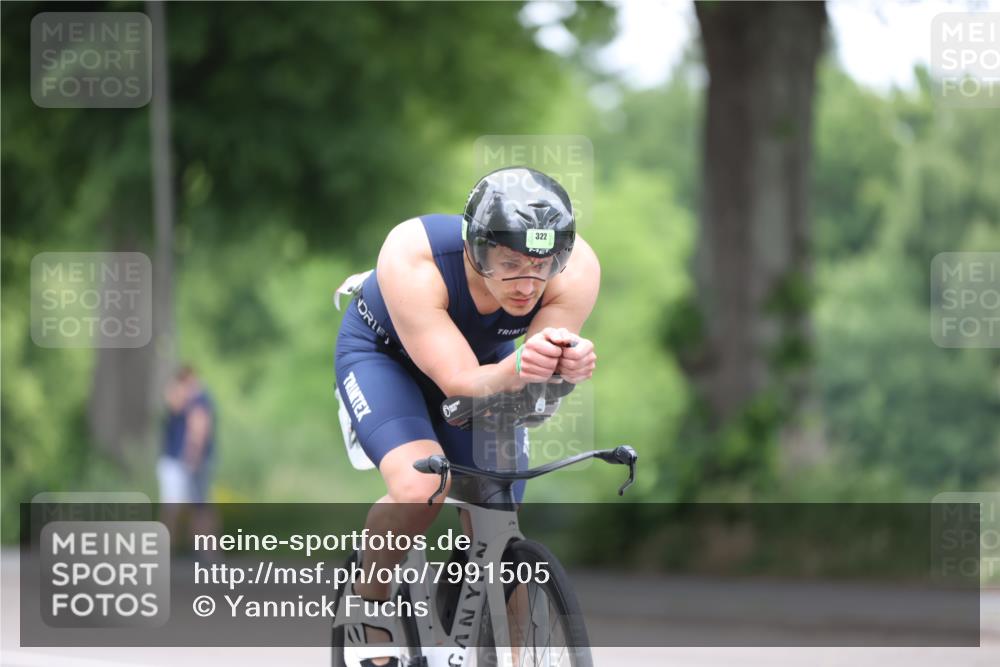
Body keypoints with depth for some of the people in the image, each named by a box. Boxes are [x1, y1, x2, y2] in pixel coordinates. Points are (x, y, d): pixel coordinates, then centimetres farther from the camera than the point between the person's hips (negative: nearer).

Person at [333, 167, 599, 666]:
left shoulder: (577, 270, -32)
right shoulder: (412, 260, -41)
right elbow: (459, 381, -42)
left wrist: (566, 365, -58)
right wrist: (514, 370, -63)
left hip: (485, 355, 4)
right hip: (384, 355, -4)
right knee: (419, 488, -29)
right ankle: (368, 604, -3)